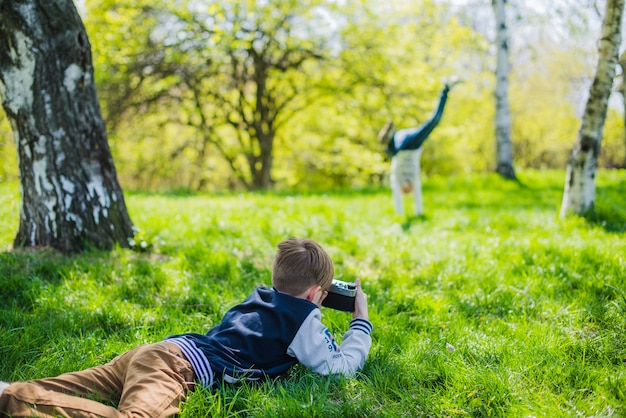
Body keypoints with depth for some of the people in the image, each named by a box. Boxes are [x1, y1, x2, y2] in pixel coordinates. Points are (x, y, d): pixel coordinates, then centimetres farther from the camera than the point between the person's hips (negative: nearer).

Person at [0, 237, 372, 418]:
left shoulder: (261, 297, 29)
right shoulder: (303, 319, 4)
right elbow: (339, 367, 4)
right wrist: (362, 322, 19)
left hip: (156, 351, 9)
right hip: (180, 368, -9)